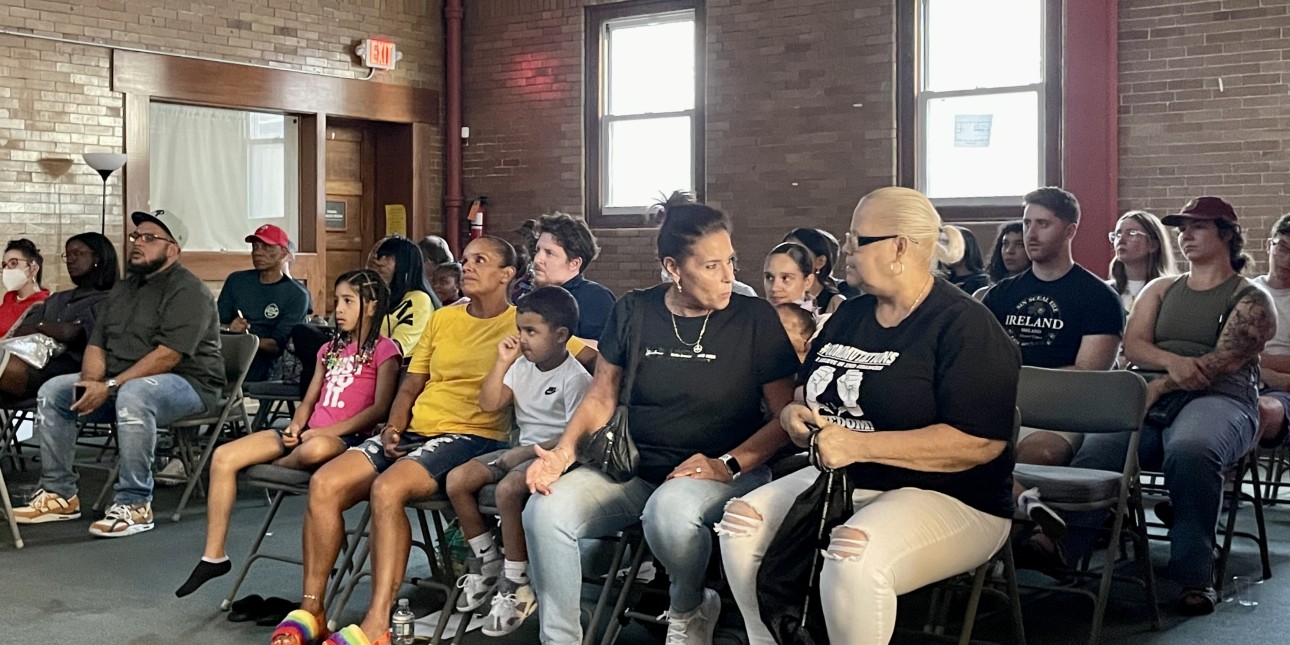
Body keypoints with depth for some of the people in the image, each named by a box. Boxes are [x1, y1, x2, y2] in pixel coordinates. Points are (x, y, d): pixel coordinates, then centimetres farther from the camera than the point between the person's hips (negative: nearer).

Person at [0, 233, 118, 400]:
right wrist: (56, 330, -2)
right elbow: (20, 332, 18)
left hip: (69, 364, -6)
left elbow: (70, 333, -6)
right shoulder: (55, 300, 33)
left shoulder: (108, 300, 10)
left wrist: (40, 326, 11)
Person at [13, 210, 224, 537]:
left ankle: (134, 504, -31)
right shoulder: (123, 289, 18)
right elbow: (96, 343, 12)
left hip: (185, 383, -9)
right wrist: (92, 382, -9)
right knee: (52, 391, -3)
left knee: (132, 396, -38)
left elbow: (168, 354, -22)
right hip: (119, 382, 9)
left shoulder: (188, 290, -11)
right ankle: (59, 494, -1)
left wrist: (110, 386, -24)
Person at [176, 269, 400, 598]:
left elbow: (380, 408, -11)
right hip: (309, 432, 7)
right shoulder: (331, 349, 23)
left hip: (346, 438, -7)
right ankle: (214, 555, -6)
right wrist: (296, 427, 1)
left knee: (315, 449, -44)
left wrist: (326, 431, -16)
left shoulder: (384, 350, 0)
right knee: (224, 456, -10)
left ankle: (275, 468, -7)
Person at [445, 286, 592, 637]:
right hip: (522, 450, 9)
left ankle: (517, 583, -21)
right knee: (457, 480, -8)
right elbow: (489, 404, 9)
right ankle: (487, 563, 8)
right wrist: (502, 362, 0)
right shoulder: (523, 366, 10)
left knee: (508, 488, -35)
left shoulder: (575, 378, -13)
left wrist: (526, 452, -22)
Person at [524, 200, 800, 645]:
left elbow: (784, 417, -3)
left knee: (669, 511, -37)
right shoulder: (633, 312, 5)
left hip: (725, 473, -3)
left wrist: (728, 465, -17)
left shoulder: (756, 319, -4)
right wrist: (564, 451, -7)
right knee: (544, 511, -22)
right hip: (634, 469, 3)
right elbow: (601, 397, 10)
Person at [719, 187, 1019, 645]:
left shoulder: (964, 325, -12)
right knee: (742, 521, -11)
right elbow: (805, 393, 25)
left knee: (854, 555, -35)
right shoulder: (849, 316, 12)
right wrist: (793, 415, -2)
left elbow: (981, 442, -23)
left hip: (946, 497, -8)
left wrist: (858, 444, -24)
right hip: (837, 481, 8)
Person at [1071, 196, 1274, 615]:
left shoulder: (1251, 300, 10)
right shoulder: (1161, 289, 25)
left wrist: (1160, 387, -17)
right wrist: (1172, 362, -13)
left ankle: (1195, 578, -32)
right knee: (1096, 448, -29)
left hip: (1216, 399, -4)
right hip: (1150, 398, 4)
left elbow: (1221, 363, -6)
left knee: (1190, 453, -40)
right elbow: (1133, 345, 9)